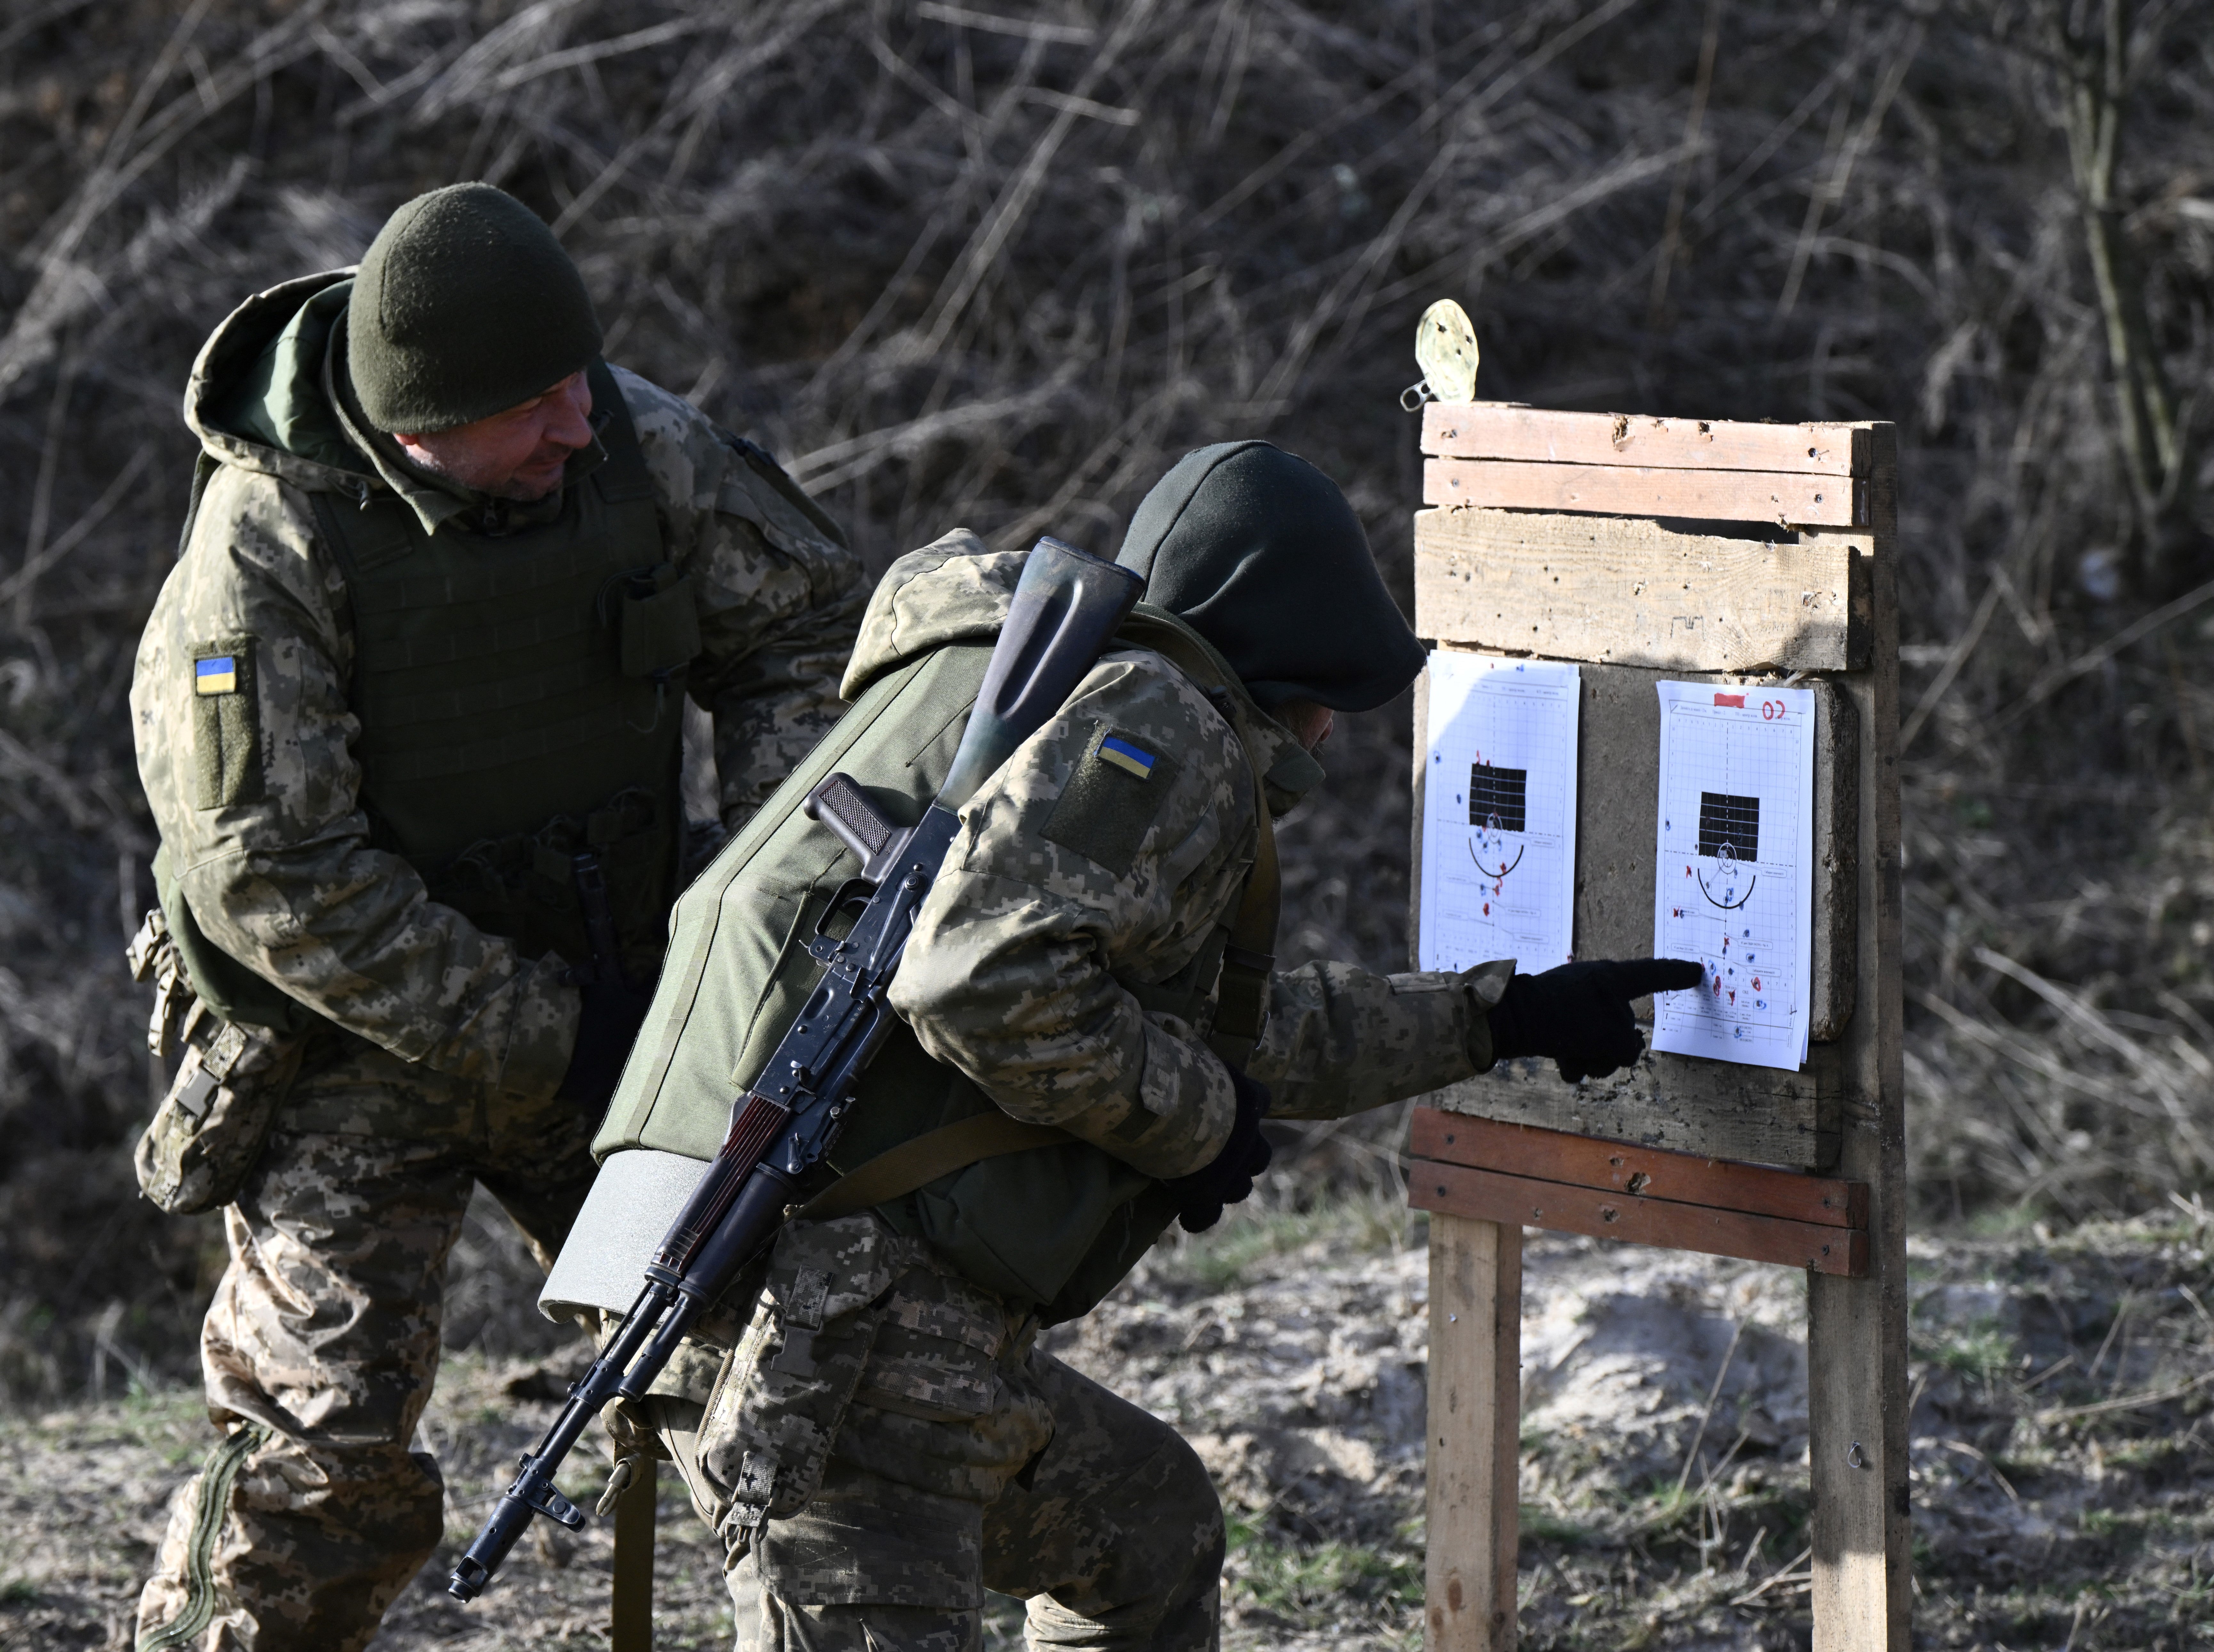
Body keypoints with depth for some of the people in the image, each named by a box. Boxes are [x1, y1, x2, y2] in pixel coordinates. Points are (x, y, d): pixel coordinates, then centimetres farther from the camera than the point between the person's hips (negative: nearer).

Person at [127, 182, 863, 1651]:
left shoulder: (637, 444, -11)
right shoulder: (267, 551, -25)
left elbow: (807, 622, 6)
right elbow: (272, 878, -24)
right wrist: (544, 1045, -22)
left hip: (607, 1006, 5)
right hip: (354, 1039, -5)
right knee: (321, 1451, -11)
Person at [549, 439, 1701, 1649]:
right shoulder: (1156, 723, -5)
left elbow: (1245, 1025, 40)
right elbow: (985, 978, -22)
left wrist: (1496, 1017, 45)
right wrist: (1196, 1124, -7)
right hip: (846, 1311, -10)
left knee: (1154, 1526, 26)